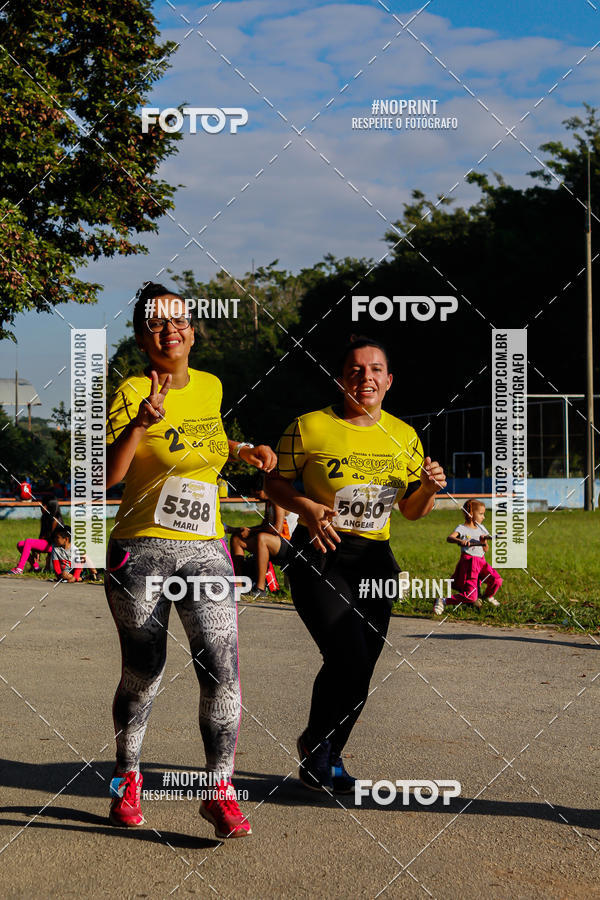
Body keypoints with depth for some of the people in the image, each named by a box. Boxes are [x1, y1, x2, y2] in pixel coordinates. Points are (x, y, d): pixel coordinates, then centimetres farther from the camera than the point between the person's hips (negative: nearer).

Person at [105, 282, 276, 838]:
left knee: (221, 671, -9)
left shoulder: (209, 386, 10)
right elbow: (109, 475, -18)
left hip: (205, 551, 4)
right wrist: (140, 422, -32)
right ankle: (127, 782, 27)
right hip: (141, 551, -3)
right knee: (142, 673, 6)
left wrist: (242, 451, 16)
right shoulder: (133, 392, -7)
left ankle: (219, 791, -1)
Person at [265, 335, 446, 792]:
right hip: (319, 556, -5)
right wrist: (308, 507, -15)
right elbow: (275, 483, 3)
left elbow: (412, 510, 16)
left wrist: (429, 487, -5)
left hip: (375, 561, 5)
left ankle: (328, 756, 31)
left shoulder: (404, 437, 8)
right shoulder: (309, 427, -5)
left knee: (360, 671, 7)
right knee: (348, 661, -18)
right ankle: (315, 742, 9)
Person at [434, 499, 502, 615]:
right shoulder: (462, 528, -5)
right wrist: (460, 541, -44)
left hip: (481, 562, 6)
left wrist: (484, 543, -7)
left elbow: (486, 550, 15)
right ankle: (443, 601, -1)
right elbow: (449, 538, -25)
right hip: (468, 563, -6)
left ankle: (488, 596, 22)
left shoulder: (481, 528, 14)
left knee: (497, 580, -11)